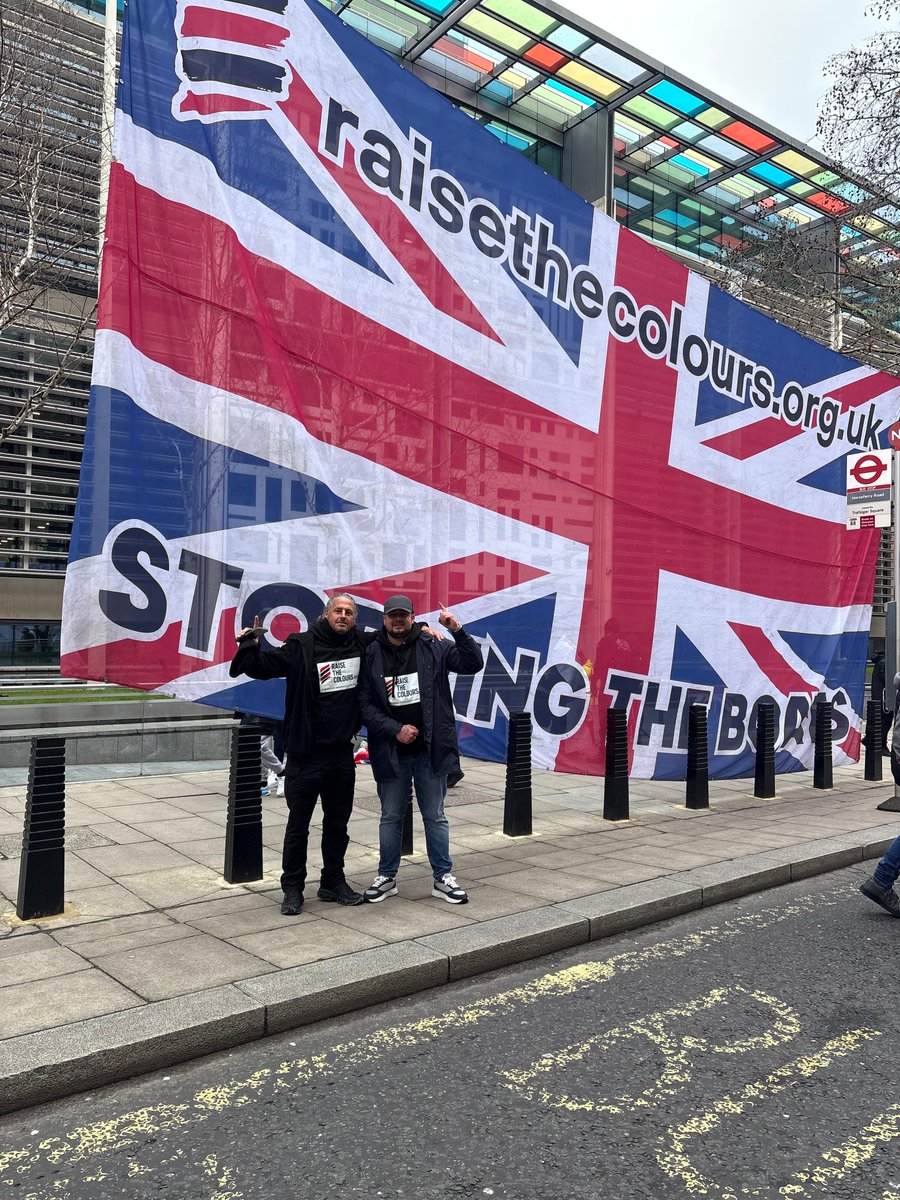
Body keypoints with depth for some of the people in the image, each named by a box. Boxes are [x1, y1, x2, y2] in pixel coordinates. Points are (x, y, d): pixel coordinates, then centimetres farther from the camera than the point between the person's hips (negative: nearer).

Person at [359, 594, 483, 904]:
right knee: (390, 817, 14)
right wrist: (395, 729, -13)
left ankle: (443, 878, 23)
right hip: (391, 751, 1)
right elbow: (365, 704, -3)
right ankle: (386, 877, 29)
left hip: (430, 750, 0)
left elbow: (473, 664, -7)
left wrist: (458, 631, -19)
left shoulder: (434, 647, -2)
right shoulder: (372, 655, -1)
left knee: (435, 817, 11)